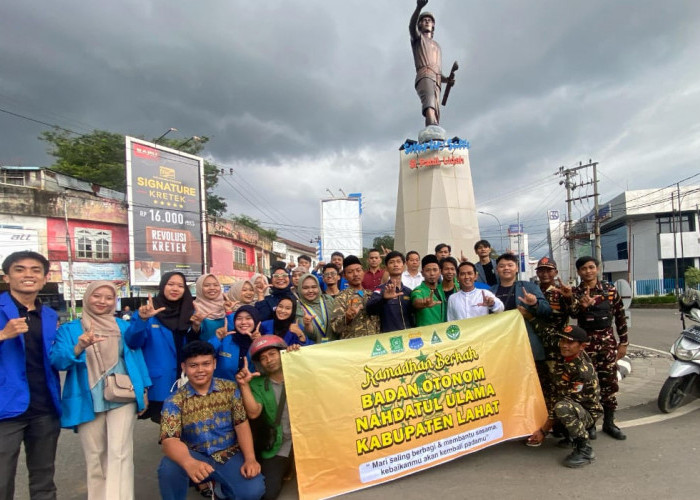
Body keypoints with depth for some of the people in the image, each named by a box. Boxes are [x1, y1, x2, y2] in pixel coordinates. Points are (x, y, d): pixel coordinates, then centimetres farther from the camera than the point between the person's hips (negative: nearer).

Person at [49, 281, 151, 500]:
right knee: (94, 457, 11)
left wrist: (143, 390, 7)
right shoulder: (70, 329, 5)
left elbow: (136, 358, 10)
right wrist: (79, 347, -28)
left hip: (122, 398, 0)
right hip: (88, 401, 1)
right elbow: (57, 361, -8)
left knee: (119, 453, -9)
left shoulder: (124, 327, 8)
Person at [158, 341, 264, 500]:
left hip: (229, 454, 1)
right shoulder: (174, 401, -6)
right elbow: (169, 440, -18)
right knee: (168, 467, -32)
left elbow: (242, 424, -3)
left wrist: (250, 458, -18)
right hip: (196, 456, -1)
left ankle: (224, 487, 11)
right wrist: (189, 463, -40)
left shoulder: (230, 389, 0)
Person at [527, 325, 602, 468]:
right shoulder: (563, 357, -7)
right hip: (572, 408, 9)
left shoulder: (582, 371, -28)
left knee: (563, 407, -37)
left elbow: (564, 402, -26)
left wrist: (543, 431, -22)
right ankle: (569, 435, 16)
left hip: (587, 413, -8)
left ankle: (585, 450, -19)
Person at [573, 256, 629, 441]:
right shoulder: (575, 293, -1)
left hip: (608, 341, 2)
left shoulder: (610, 290, 3)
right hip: (586, 341, -2)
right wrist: (583, 306, -39)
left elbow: (620, 316, 7)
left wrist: (623, 342, 5)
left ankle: (609, 423, 19)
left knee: (609, 383, 6)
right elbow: (574, 314, -17)